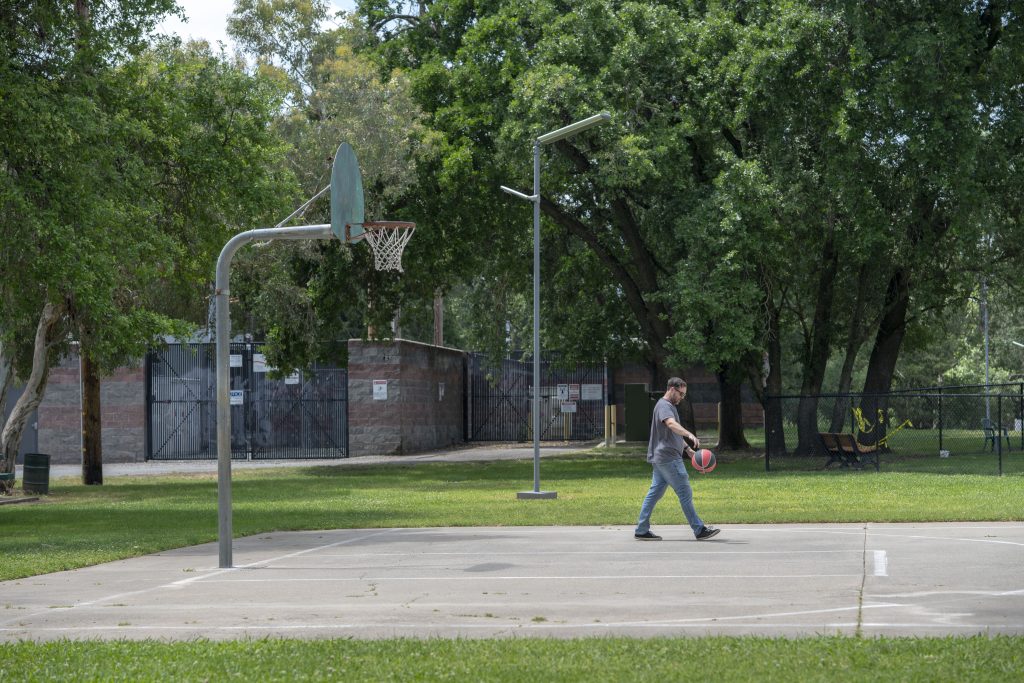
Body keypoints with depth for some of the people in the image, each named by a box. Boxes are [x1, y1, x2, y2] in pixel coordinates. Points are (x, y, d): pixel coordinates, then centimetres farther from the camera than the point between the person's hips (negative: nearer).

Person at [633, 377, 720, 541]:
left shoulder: (669, 406, 22)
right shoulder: (664, 406, -12)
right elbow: (671, 424, -32)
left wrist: (687, 448, 24)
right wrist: (690, 435, -46)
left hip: (661, 459, 10)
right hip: (668, 458, -10)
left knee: (655, 493, 9)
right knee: (685, 493, -7)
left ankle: (642, 530, 10)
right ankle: (699, 529, -4)